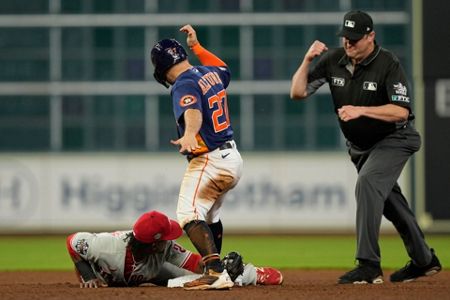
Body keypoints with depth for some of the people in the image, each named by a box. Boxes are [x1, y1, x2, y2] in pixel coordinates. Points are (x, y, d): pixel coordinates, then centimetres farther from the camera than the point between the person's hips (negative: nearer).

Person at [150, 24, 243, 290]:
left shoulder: (185, 85, -15)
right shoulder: (211, 73, 11)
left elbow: (193, 111, -36)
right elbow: (224, 69, 37)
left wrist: (189, 134, -55)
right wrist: (197, 46, 42)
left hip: (209, 160, -10)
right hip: (233, 158, 10)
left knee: (189, 215, -22)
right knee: (210, 215, 28)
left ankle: (217, 274, -38)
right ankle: (213, 269, 39)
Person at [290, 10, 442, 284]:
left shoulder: (388, 65, -23)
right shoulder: (333, 60, -8)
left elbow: (401, 111, -32)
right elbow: (297, 92, -7)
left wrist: (360, 110, -42)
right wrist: (307, 60, -22)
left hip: (393, 140, -7)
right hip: (360, 146, 7)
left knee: (367, 183, -28)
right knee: (388, 199, 15)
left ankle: (369, 266, -30)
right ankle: (424, 260, 34)